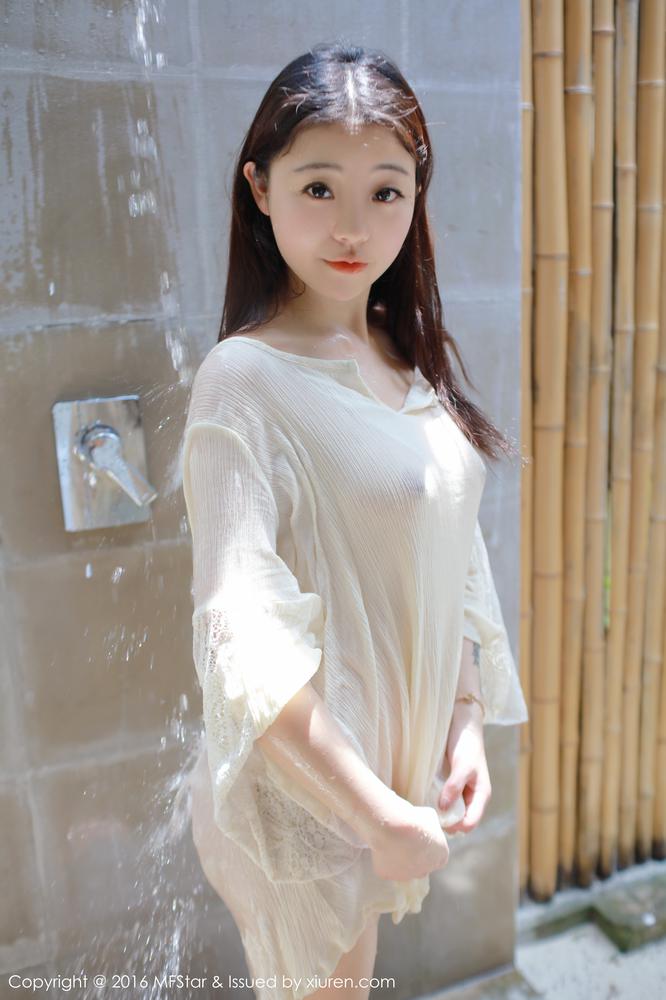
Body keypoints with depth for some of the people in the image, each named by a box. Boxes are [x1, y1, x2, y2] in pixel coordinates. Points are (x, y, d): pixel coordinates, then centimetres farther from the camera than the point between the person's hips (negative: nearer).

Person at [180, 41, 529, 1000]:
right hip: (304, 783, -6)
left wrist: (467, 721, 1)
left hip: (401, 756, 6)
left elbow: (454, 557, 6)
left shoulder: (411, 358, 1)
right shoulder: (244, 379, -21)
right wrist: (381, 812, -21)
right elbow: (243, 640, -26)